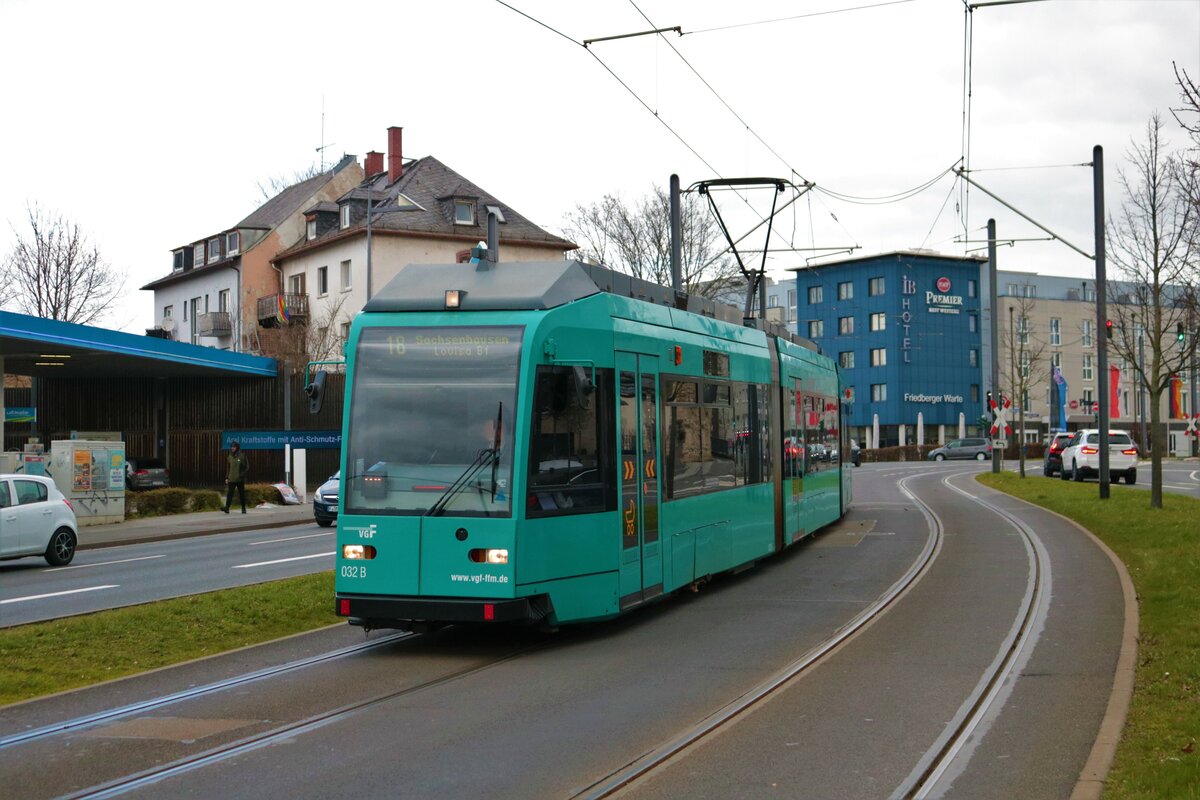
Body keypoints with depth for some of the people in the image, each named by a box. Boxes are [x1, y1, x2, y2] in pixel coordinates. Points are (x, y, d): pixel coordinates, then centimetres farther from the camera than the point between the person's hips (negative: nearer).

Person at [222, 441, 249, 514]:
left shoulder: (242, 456, -4)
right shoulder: (230, 457, 9)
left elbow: (247, 467, -3)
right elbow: (228, 468, 17)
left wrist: (242, 475, -14)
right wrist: (226, 477, 11)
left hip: (240, 480, -3)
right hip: (231, 479, 3)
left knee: (242, 494, 6)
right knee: (229, 493, -10)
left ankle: (243, 508, 16)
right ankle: (227, 507, -20)